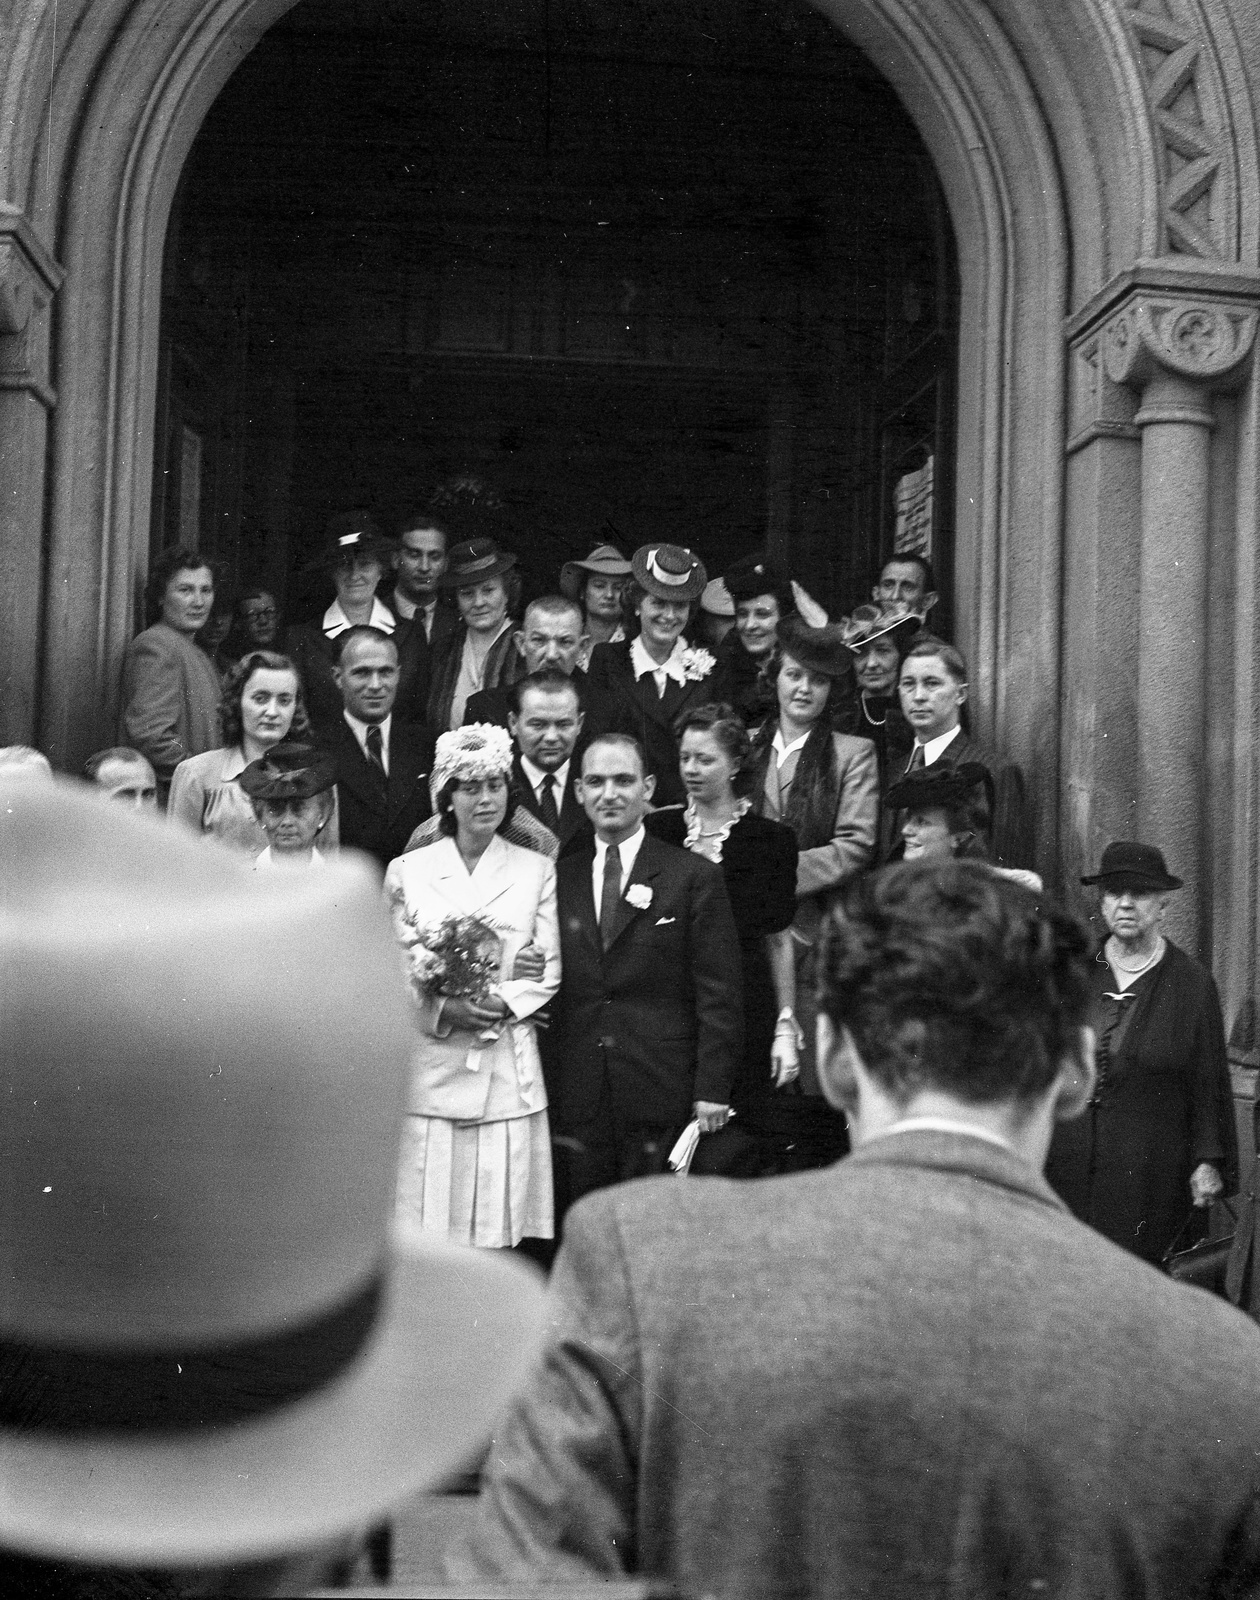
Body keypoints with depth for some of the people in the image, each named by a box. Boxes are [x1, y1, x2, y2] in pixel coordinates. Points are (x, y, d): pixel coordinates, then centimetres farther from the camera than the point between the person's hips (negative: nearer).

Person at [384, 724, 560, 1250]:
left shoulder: (537, 870, 8)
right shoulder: (407, 871, 6)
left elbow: (550, 973, 5)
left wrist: (502, 1002, -12)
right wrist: (443, 1008, -13)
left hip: (509, 1070, 0)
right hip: (430, 1071, 0)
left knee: (501, 1230, 1)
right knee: (428, 1226, -1)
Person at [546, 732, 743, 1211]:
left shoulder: (694, 877, 0)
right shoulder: (560, 878, 11)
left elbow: (718, 997, -3)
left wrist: (712, 1091, -9)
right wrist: (541, 1090, 5)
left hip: (663, 1100, -3)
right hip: (576, 1101, 3)